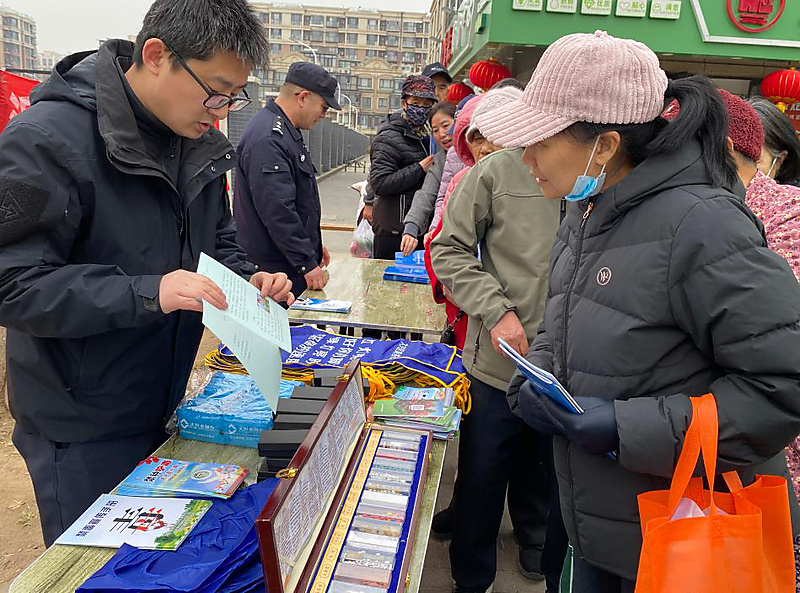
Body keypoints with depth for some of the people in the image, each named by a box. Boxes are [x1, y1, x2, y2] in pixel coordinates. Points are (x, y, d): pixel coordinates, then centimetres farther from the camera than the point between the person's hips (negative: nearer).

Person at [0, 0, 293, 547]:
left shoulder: (204, 143, 1)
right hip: (81, 433, -6)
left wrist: (247, 279, -8)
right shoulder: (47, 138, -21)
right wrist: (147, 294, -33)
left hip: (163, 409, 7)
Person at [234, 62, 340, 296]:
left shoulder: (287, 131, 16)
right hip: (274, 269, -10)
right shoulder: (268, 140, -20)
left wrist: (313, 245, 26)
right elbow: (277, 211, -25)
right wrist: (307, 264, -21)